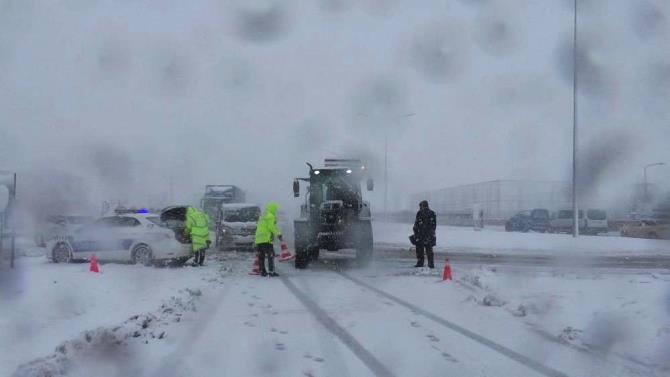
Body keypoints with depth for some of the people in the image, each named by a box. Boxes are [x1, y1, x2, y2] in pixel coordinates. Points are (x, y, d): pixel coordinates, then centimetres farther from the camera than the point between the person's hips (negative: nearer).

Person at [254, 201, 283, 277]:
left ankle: (262, 271, 13)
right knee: (271, 255, -10)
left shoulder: (262, 216, 25)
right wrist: (279, 235, -14)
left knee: (261, 256, 10)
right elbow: (272, 227, -16)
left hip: (258, 239, 9)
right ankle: (271, 271, -17)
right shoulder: (270, 216, -5)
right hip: (266, 239, -9)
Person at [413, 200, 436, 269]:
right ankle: (431, 264, 2)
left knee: (419, 249, 5)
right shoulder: (432, 213, 7)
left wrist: (415, 233, -1)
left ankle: (420, 263, 4)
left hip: (421, 234, -4)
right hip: (430, 234, 4)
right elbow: (434, 224, 10)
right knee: (429, 249, 8)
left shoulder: (420, 213, -6)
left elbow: (416, 224, -7)